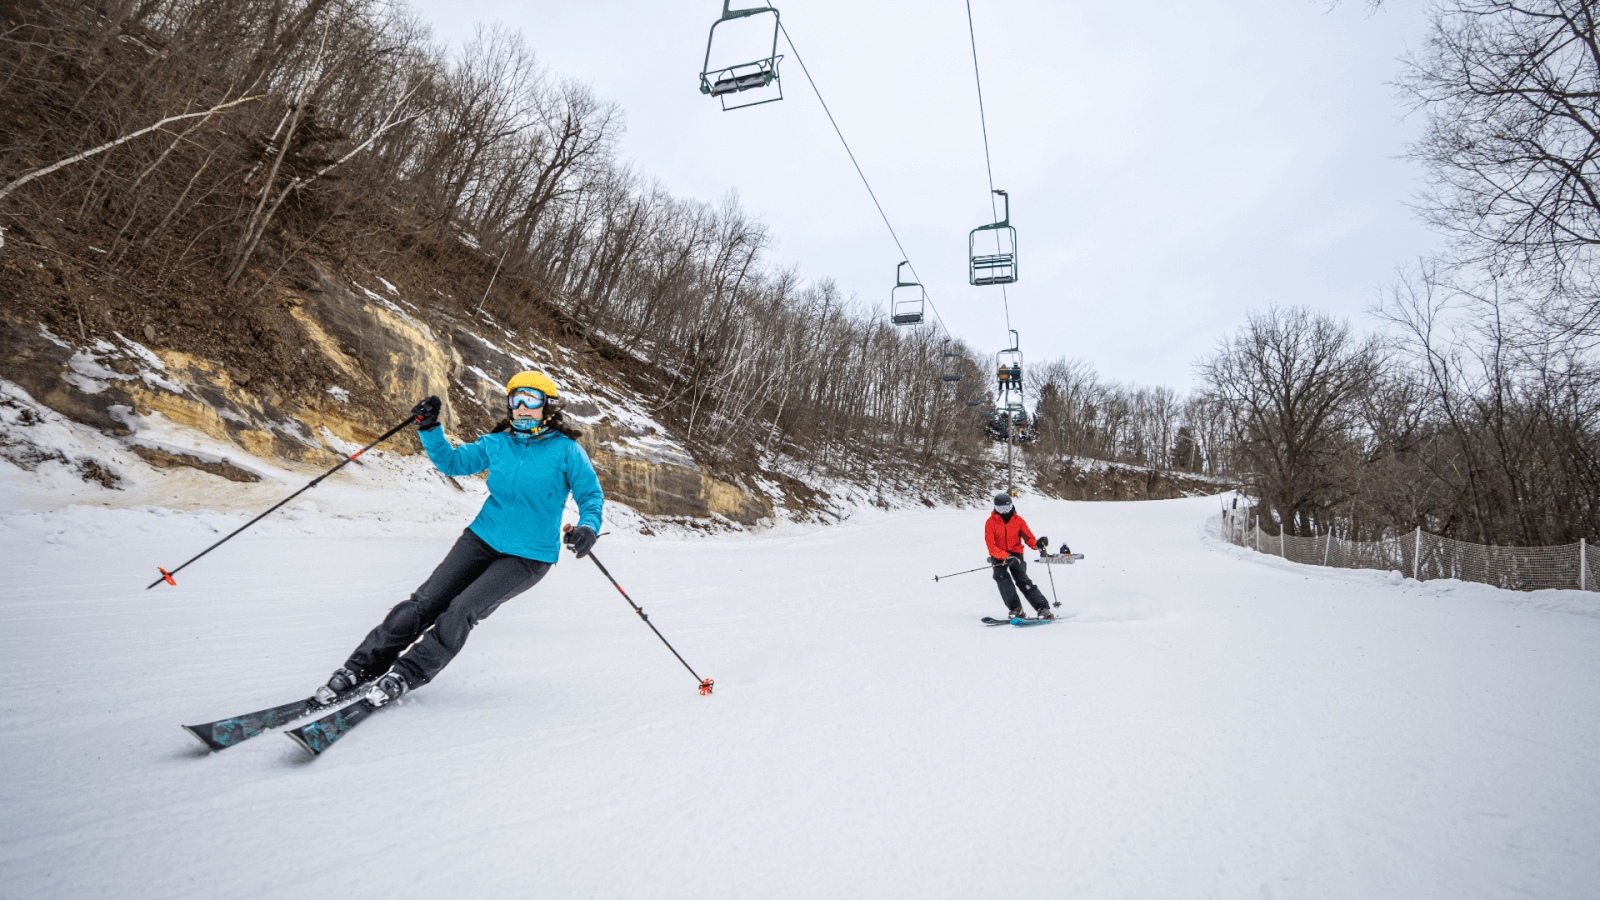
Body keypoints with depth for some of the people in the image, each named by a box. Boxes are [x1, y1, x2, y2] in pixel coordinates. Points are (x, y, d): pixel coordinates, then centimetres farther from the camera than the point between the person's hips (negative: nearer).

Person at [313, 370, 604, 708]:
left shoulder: (567, 451, -8)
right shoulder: (497, 444, 5)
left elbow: (591, 496, -7)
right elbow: (452, 462, 15)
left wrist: (588, 527, -27)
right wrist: (428, 428, 0)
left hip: (529, 556, -4)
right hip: (482, 538, 4)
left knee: (461, 612, -17)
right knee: (425, 602, -5)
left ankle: (408, 675, 0)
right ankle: (362, 666, 7)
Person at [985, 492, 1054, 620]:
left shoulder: (1018, 520, 1)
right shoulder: (990, 522, -6)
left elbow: (1028, 537, 0)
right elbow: (991, 546, -13)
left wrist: (1037, 543, -24)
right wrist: (1006, 557, -28)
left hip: (1015, 555, 0)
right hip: (998, 557, 0)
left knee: (1023, 580, -18)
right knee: (1003, 578, -25)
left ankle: (1043, 608, -19)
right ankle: (1016, 610, -25)